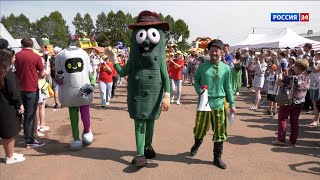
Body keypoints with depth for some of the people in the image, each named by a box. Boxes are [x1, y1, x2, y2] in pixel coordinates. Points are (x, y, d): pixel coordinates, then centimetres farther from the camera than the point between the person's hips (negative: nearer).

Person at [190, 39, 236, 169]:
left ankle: (217, 158, 23)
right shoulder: (202, 66, 0)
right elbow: (196, 80, 10)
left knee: (220, 133, 6)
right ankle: (197, 143, 47)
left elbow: (228, 87, 5)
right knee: (200, 129, 13)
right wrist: (199, 91, -9)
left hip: (219, 103, 1)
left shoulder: (226, 68, 1)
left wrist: (232, 104, 4)